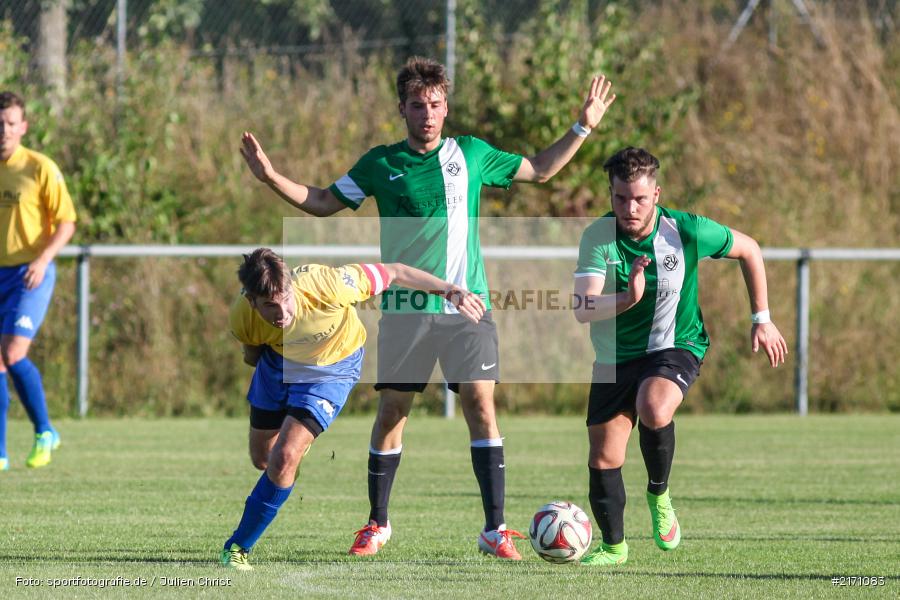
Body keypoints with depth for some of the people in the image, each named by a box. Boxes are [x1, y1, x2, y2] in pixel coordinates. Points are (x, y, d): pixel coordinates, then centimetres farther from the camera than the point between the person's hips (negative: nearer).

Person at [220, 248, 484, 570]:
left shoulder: (324, 284, -41)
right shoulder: (242, 314, -30)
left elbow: (394, 272, -27)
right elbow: (252, 354, -1)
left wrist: (450, 290, -25)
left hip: (332, 370, -3)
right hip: (277, 363, 3)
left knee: (283, 459, -19)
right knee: (261, 459, 18)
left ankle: (239, 548, -2)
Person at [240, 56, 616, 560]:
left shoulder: (471, 154, 9)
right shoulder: (381, 164, 6)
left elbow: (539, 169, 22)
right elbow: (323, 203, 14)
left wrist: (583, 127, 17)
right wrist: (272, 177, 2)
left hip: (467, 305, 0)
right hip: (405, 308, 0)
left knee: (481, 403, -11)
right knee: (392, 410, 2)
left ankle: (495, 527, -8)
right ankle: (378, 524, 18)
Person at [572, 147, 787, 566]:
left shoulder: (686, 231, -17)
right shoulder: (598, 237, -16)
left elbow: (748, 250, 2)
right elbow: (582, 309, -27)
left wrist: (761, 319, 5)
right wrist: (627, 299, -46)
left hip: (675, 348, -2)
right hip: (614, 356, 2)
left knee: (653, 409, -34)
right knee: (603, 459, 2)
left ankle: (659, 494, -5)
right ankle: (613, 547, 27)